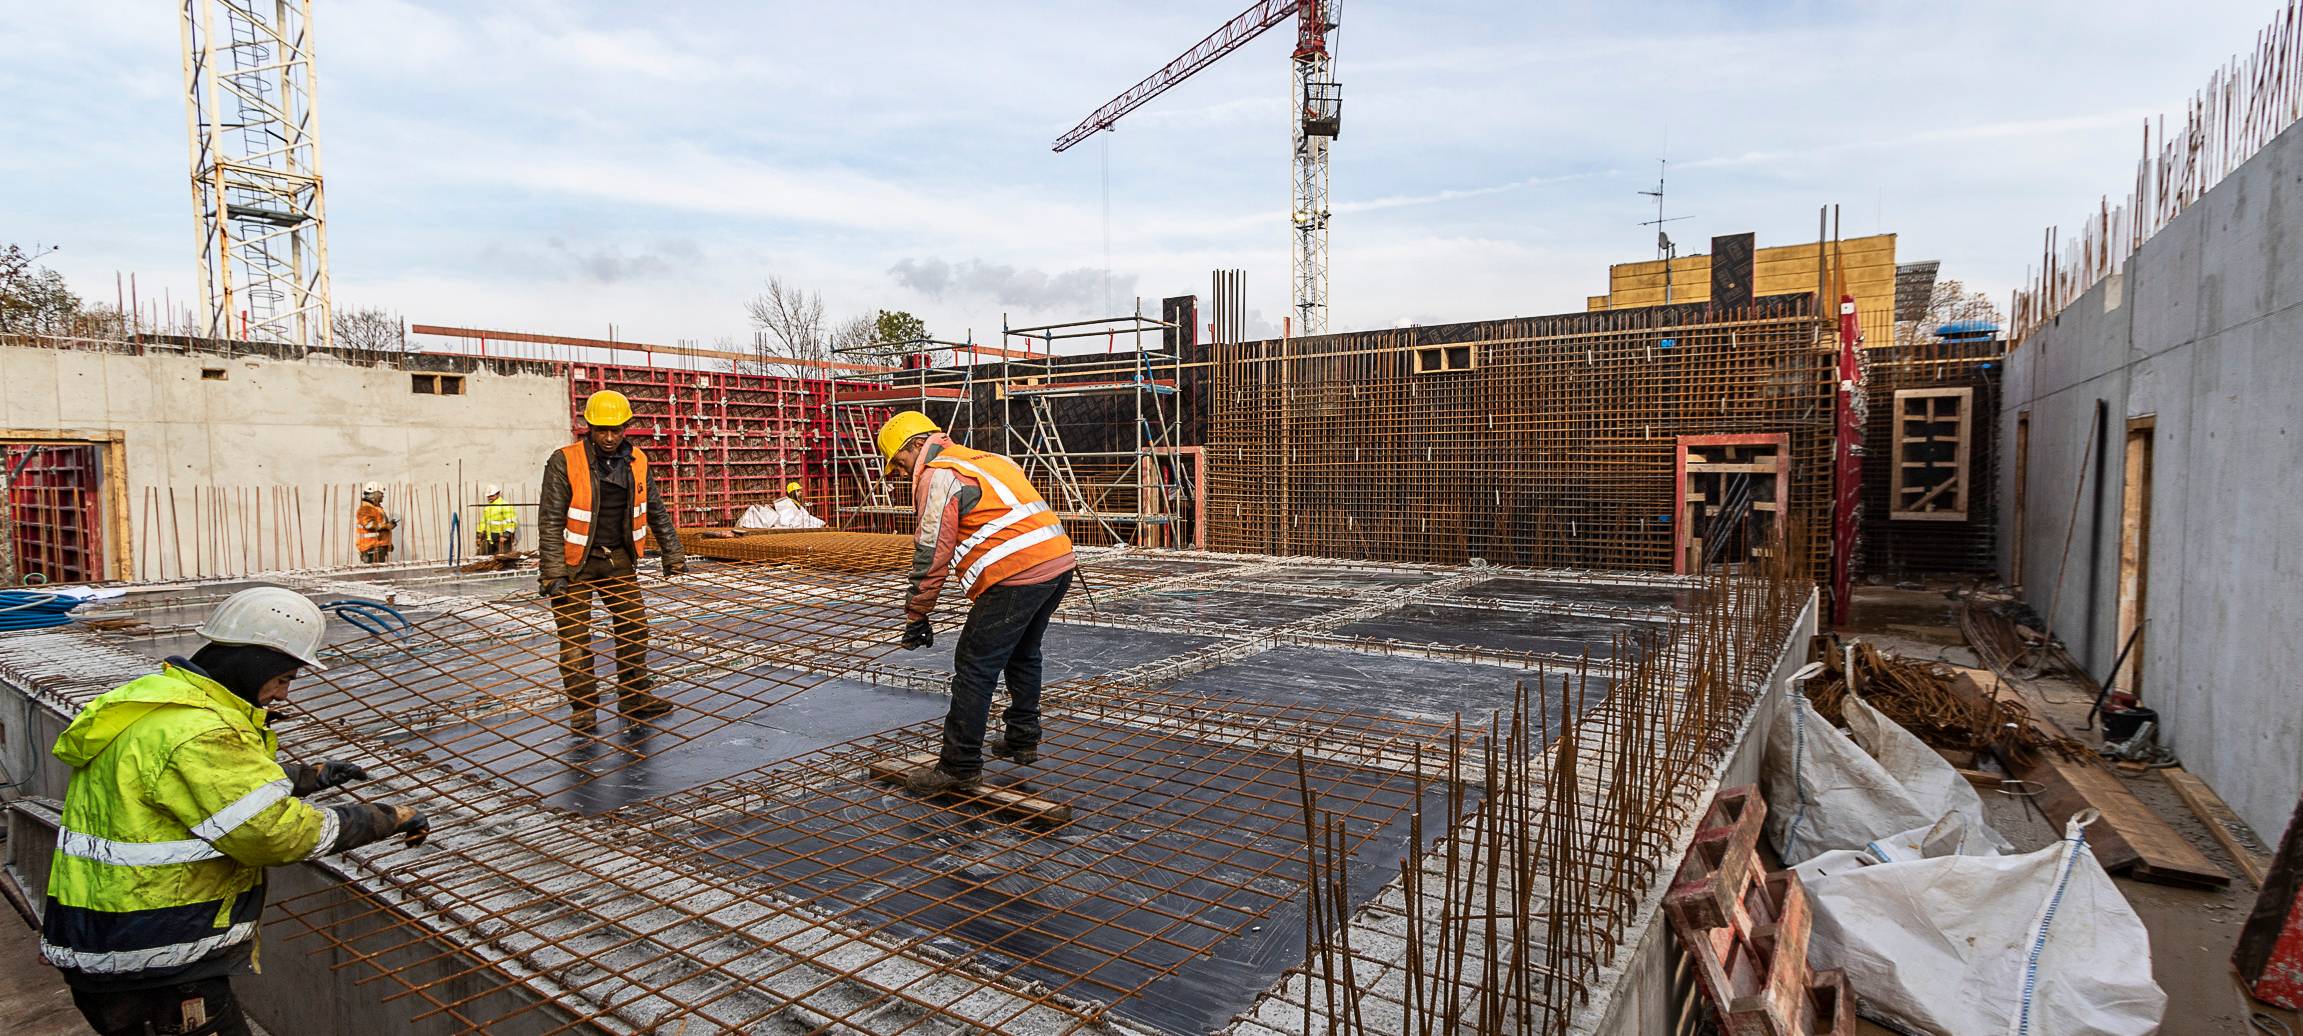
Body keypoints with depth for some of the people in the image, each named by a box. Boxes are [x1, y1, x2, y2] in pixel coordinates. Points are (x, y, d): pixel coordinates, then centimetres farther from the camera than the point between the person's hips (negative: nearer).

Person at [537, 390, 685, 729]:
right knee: (575, 637, 0)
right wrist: (553, 573, -20)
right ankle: (582, 708, 10)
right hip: (575, 562, -5)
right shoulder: (565, 461, -15)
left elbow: (656, 511, 9)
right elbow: (551, 520, -15)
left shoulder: (636, 461, 0)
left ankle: (635, 697, 21)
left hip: (619, 559, 5)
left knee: (634, 627, 8)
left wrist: (673, 556, 10)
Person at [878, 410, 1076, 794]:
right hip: (1059, 562, 10)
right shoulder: (983, 460, 25)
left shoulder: (938, 476, -4)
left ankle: (960, 766, 5)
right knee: (1022, 655, 26)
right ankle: (1022, 741, 37)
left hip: (1017, 577, -10)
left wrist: (916, 616, -1)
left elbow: (932, 554, -8)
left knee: (974, 668, -1)